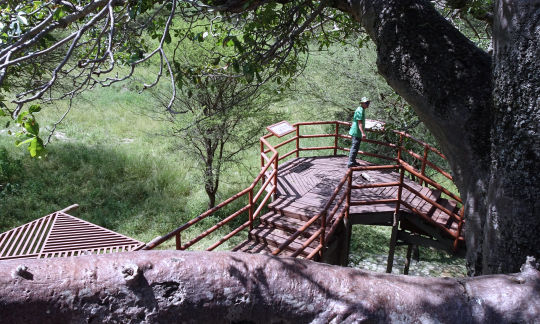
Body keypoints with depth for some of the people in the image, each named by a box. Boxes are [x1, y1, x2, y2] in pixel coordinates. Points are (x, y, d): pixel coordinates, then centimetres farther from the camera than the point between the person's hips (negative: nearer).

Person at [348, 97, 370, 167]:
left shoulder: (362, 110, 15)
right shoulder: (360, 111, -18)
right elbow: (359, 123, -24)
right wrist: (363, 133, -30)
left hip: (356, 132, 10)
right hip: (357, 132, -10)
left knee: (355, 148, 18)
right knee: (354, 147, -9)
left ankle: (353, 161, 28)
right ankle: (351, 163, -7)